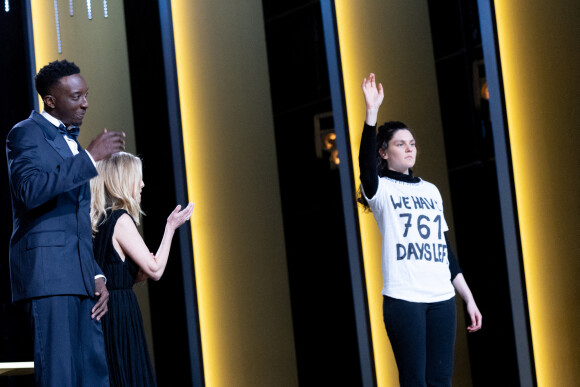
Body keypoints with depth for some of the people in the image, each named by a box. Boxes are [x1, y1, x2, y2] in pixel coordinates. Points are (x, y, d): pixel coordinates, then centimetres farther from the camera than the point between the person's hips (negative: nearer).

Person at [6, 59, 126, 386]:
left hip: (81, 277, 8)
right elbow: (31, 190, -21)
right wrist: (91, 157, -19)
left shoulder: (73, 143, 24)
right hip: (48, 271, -8)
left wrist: (97, 275, 16)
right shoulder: (25, 133, -1)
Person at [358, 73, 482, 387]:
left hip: (442, 298, 5)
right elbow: (366, 164, -21)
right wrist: (371, 111, -31)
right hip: (403, 298, -5)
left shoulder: (431, 191, 18)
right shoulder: (381, 189, 3)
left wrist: (469, 298, 14)